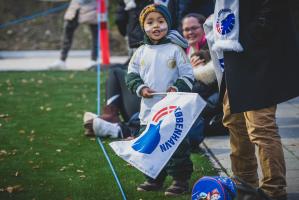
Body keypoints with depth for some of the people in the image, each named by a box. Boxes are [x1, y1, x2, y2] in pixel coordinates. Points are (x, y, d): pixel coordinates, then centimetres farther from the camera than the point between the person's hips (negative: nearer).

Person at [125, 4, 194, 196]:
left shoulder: (175, 49, -4)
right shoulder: (141, 52, 7)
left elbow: (188, 75, -3)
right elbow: (132, 74, 11)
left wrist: (177, 89, -19)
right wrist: (140, 88, -7)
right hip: (148, 108, 5)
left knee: (177, 144, -1)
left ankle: (181, 179, 7)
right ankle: (154, 179, 24)